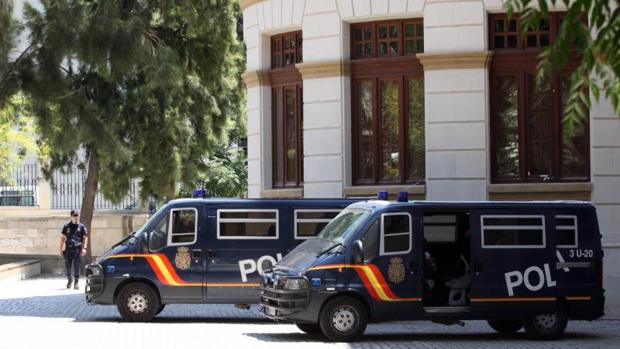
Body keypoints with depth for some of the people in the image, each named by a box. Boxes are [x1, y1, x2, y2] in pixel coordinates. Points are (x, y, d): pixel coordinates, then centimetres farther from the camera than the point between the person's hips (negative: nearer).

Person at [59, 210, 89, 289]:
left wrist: (84, 248, -3)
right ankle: (69, 279, 26)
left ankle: (76, 282, 3)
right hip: (68, 248, 1)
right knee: (67, 265, 2)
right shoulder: (66, 226, 11)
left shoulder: (81, 226, 8)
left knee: (76, 265, -5)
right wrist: (61, 248, 7)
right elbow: (63, 237, 13)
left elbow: (85, 237, 8)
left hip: (77, 249, -1)